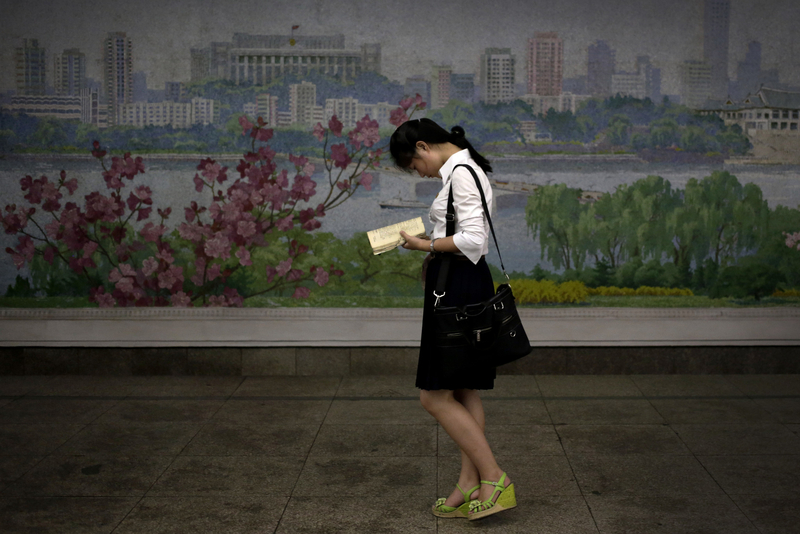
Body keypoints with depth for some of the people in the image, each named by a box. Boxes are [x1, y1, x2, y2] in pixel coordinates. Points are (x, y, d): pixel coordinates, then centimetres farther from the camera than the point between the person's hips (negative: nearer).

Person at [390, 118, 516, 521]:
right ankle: (470, 486, 17)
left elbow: (472, 240, -23)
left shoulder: (461, 173, -14)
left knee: (435, 396, -6)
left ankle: (494, 478, -3)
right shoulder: (466, 169, 17)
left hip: (459, 289, -10)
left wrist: (425, 245, -12)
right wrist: (433, 259, 10)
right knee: (464, 393, 12)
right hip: (464, 284, 10)